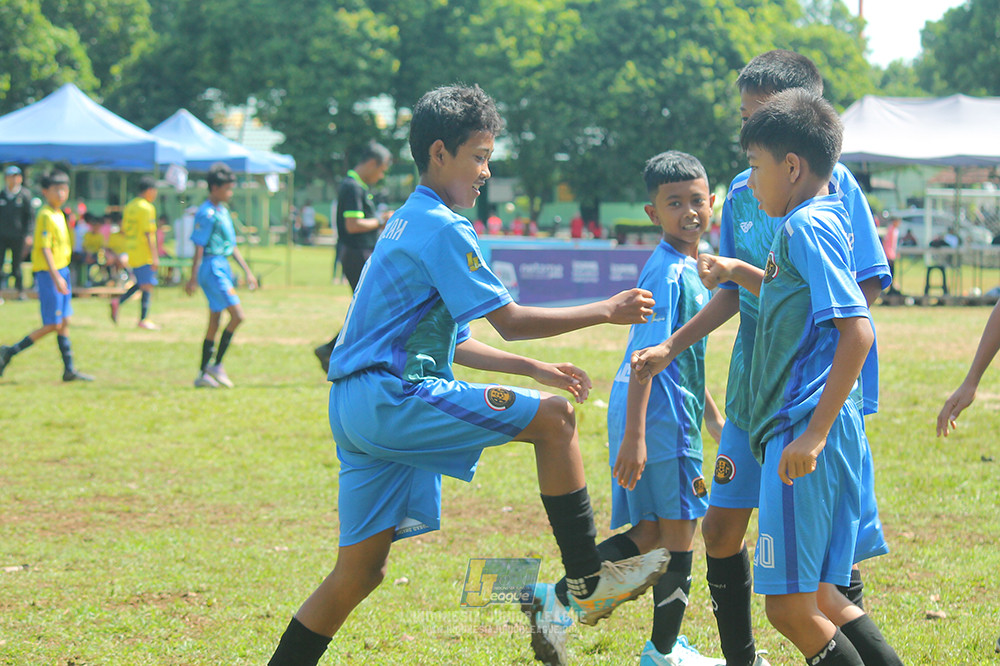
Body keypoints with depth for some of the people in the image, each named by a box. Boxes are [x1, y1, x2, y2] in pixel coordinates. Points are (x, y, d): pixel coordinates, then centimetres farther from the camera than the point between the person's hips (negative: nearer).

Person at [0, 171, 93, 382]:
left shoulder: (59, 214, 13)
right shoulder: (46, 216, -16)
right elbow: (45, 248, -21)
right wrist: (56, 277, -27)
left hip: (61, 271, 9)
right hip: (48, 273, -9)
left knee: (64, 323, 9)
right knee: (53, 325, -8)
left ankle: (69, 370, 13)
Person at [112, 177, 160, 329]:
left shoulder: (129, 206, 12)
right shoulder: (147, 208, -13)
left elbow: (123, 230, 15)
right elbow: (148, 233, -18)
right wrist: (155, 256, -18)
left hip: (132, 253, 8)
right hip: (145, 254, -8)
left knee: (141, 284, 18)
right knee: (147, 285, -3)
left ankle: (118, 302, 5)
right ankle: (144, 319, -3)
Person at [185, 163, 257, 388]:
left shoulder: (223, 211, 16)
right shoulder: (207, 214, -12)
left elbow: (231, 245, 22)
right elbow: (199, 248, -14)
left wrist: (247, 271, 21)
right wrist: (193, 278, -16)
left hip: (222, 268, 10)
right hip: (212, 267, -9)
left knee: (214, 323, 10)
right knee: (237, 315, -14)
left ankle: (203, 374, 14)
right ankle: (216, 365, -7)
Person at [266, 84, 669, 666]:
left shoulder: (409, 223, 23)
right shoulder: (443, 229, -8)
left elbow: (448, 341, 27)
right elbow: (510, 321, -10)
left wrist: (534, 369, 24)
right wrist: (607, 311, -3)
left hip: (358, 410, 10)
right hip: (393, 398, -10)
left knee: (360, 574, 10)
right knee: (553, 416, -8)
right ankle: (588, 584, -7)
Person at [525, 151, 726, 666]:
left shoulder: (691, 269, 16)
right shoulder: (668, 274, -15)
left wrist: (715, 420, 31)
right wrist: (635, 436, -25)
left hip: (671, 413, 10)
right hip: (662, 416, -10)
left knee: (651, 532, 10)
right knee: (679, 532, 0)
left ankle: (559, 599, 6)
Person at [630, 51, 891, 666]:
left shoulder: (833, 183, -8)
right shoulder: (742, 193, 10)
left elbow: (870, 286, -10)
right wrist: (670, 349, 16)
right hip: (753, 388, 6)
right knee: (722, 528, 9)